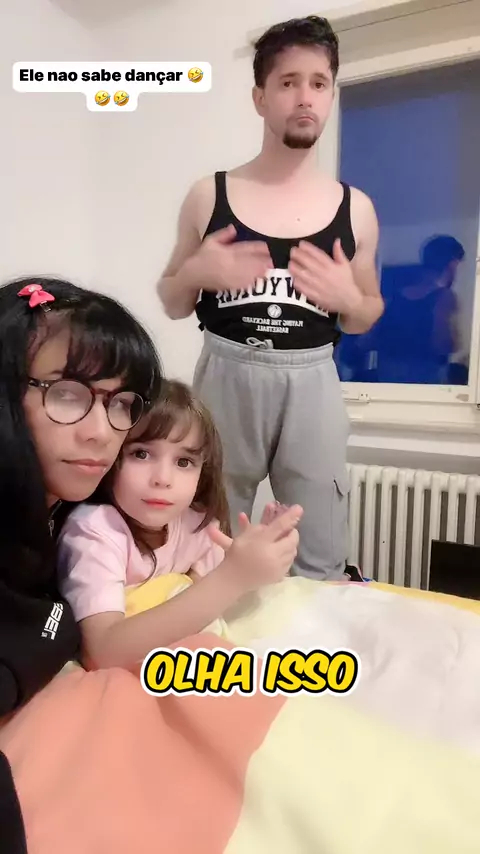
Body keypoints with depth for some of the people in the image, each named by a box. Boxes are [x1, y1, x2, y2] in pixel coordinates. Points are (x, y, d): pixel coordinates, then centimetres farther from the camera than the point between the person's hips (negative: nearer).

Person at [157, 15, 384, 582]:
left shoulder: (355, 209, 6)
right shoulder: (209, 196, 4)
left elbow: (367, 318, 15)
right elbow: (172, 305, 11)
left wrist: (346, 297, -7)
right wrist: (196, 273, -10)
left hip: (311, 385, 1)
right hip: (225, 377, 0)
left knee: (322, 565, 7)